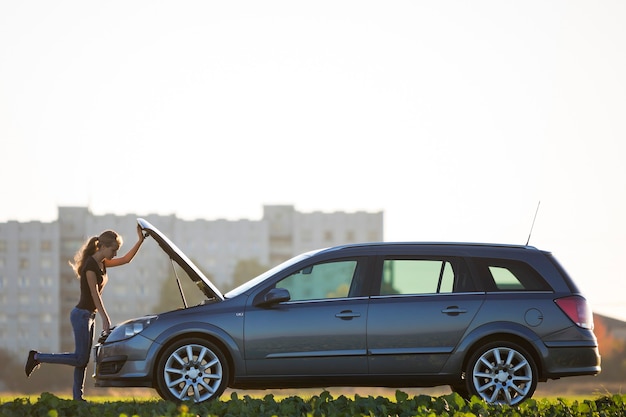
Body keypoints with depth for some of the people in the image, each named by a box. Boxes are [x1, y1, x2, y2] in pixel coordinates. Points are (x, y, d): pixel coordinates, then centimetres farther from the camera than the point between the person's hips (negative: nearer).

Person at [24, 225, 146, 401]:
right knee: (80, 359, -8)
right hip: (81, 315, -10)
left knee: (83, 359, 8)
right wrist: (105, 319, -21)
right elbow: (94, 294, -20)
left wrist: (140, 240, 9)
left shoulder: (101, 263, 10)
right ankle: (37, 357, -1)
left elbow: (126, 259, 19)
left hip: (89, 315, 10)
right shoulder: (91, 265, -17)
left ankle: (78, 397, 9)